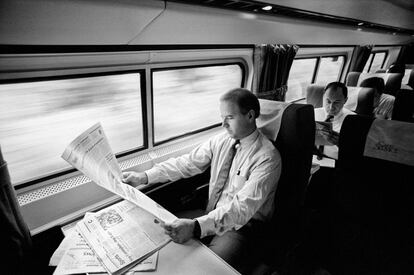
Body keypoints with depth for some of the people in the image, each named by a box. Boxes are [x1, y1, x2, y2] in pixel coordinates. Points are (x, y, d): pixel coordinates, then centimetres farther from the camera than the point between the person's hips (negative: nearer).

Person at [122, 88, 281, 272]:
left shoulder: (267, 157, -20)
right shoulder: (221, 140, -1)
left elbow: (243, 207, -29)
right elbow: (187, 163, -1)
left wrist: (196, 227, -40)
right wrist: (144, 177, -10)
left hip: (241, 224, -5)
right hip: (212, 216, 6)